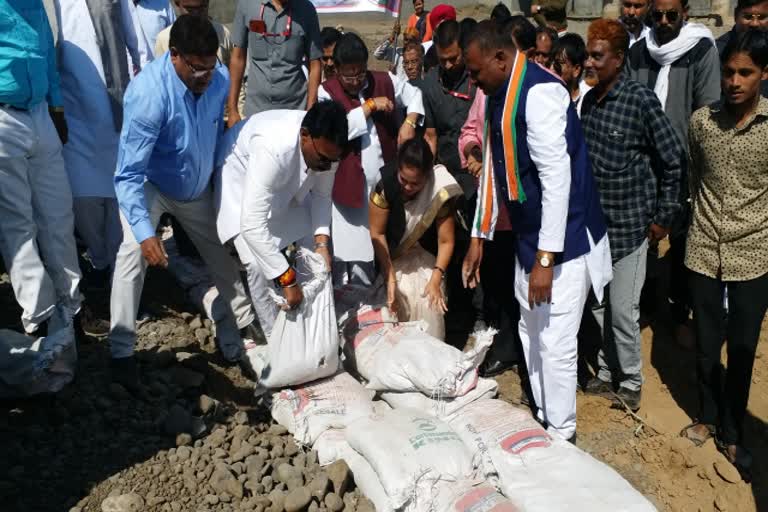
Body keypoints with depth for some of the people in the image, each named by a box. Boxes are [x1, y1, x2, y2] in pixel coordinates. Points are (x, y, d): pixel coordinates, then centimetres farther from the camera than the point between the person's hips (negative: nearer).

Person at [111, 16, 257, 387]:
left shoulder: (220, 79, -19)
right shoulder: (148, 92, -36)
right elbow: (129, 173, -37)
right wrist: (144, 231, -46)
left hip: (197, 187, 5)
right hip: (148, 185, -5)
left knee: (222, 253, 13)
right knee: (134, 252, -26)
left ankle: (238, 329, 34)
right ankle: (121, 351, -14)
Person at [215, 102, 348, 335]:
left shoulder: (326, 144, -25)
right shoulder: (272, 148, -45)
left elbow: (321, 194, -8)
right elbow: (253, 225, -46)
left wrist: (322, 242, -22)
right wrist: (288, 279, -43)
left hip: (288, 181, 6)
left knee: (314, 242, 3)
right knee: (258, 264, -17)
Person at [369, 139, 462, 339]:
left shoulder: (439, 192, -25)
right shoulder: (385, 185, -26)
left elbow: (446, 241, -18)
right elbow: (377, 234, -17)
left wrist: (436, 279, -26)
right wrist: (389, 277, -19)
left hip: (425, 256, 0)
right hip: (393, 257, 0)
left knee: (430, 303, -13)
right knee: (401, 299, -14)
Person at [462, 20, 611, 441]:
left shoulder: (539, 93, -21)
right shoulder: (498, 97, 7)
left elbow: (557, 178, -25)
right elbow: (493, 170, 14)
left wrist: (546, 258, -26)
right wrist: (479, 237, 14)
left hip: (563, 242, -9)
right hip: (527, 238, 9)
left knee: (555, 342, -1)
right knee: (531, 333, 18)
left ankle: (561, 434, 19)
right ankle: (542, 418, 35)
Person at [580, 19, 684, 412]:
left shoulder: (640, 100, -12)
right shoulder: (589, 100, 4)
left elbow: (674, 161, -7)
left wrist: (663, 218, -4)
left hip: (630, 224, -5)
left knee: (623, 312, 2)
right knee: (599, 306, 13)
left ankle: (631, 383, 22)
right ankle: (606, 374, 31)